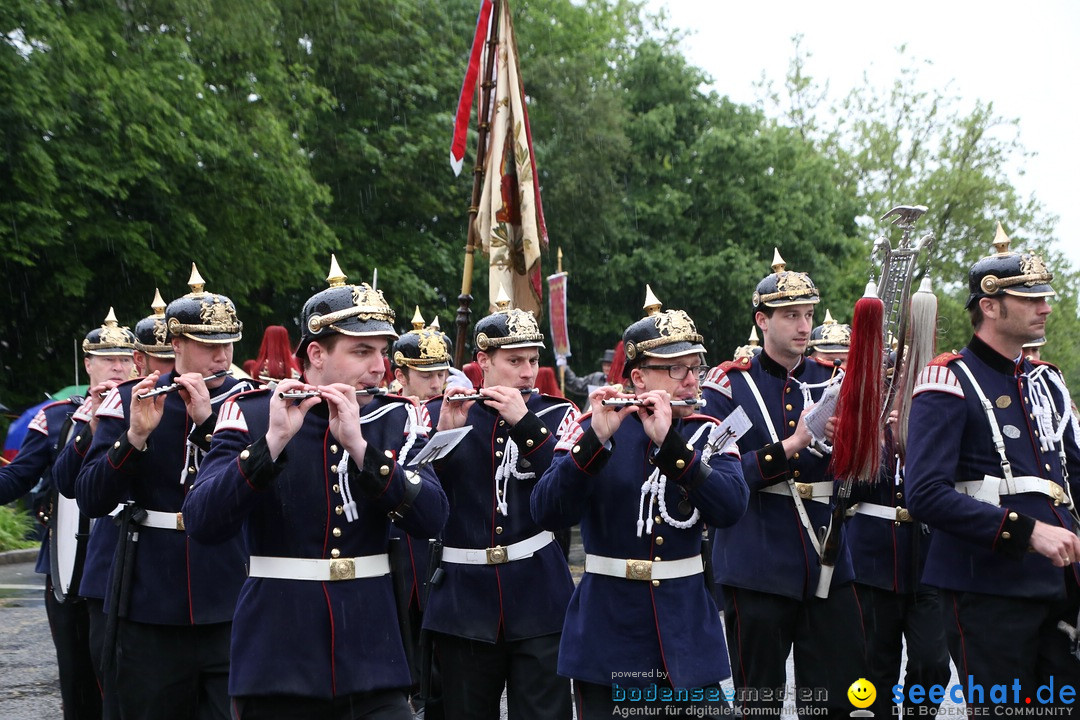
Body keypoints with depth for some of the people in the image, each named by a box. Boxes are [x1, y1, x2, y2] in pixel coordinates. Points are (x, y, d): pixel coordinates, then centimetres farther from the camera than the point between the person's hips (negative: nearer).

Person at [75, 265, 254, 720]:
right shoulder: (129, 402, 3)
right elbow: (91, 501, -5)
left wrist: (209, 420, -18)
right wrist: (136, 434, -20)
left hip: (229, 606, 0)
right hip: (150, 609, 0)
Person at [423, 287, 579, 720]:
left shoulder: (557, 415, 5)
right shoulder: (441, 416, 5)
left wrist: (524, 423, -20)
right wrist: (443, 433, -20)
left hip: (539, 602, -1)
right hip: (465, 604, 1)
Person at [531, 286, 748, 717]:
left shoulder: (709, 434, 4)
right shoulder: (594, 429, -2)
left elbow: (731, 508, -14)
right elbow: (548, 513, -15)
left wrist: (669, 442, -23)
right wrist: (595, 440, -27)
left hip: (688, 631, 2)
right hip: (608, 632, -2)